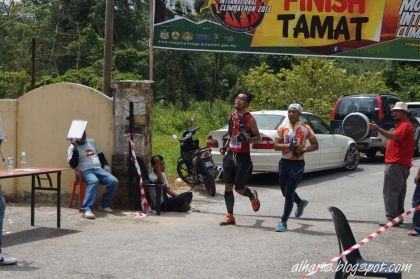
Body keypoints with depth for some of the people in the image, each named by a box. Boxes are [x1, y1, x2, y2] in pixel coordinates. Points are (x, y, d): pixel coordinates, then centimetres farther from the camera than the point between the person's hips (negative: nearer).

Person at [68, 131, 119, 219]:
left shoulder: (92, 141, 19)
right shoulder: (72, 147, 3)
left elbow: (100, 154, 27)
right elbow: (73, 164, -10)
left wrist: (105, 165, 11)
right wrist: (75, 147, -14)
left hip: (98, 169, 5)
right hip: (86, 171, -5)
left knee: (114, 181, -21)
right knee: (93, 181, -40)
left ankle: (104, 205, -4)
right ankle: (87, 209, -46)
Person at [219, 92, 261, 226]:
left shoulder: (249, 119, -10)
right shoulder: (232, 116, 9)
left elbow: (258, 137, -4)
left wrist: (247, 139, -22)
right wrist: (225, 146, 11)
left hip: (243, 157, -6)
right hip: (230, 155, 6)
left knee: (239, 188, -1)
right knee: (228, 187, 2)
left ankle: (252, 195, 33)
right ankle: (230, 216, 9)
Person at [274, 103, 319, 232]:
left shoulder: (305, 128, -4)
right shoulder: (282, 127, 2)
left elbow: (315, 145, 1)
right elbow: (276, 145, -2)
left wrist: (303, 150, -16)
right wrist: (290, 146, -19)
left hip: (298, 163, -4)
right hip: (284, 162, 4)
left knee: (289, 192, -7)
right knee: (285, 191, 16)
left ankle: (283, 222, 2)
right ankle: (301, 203, 48)